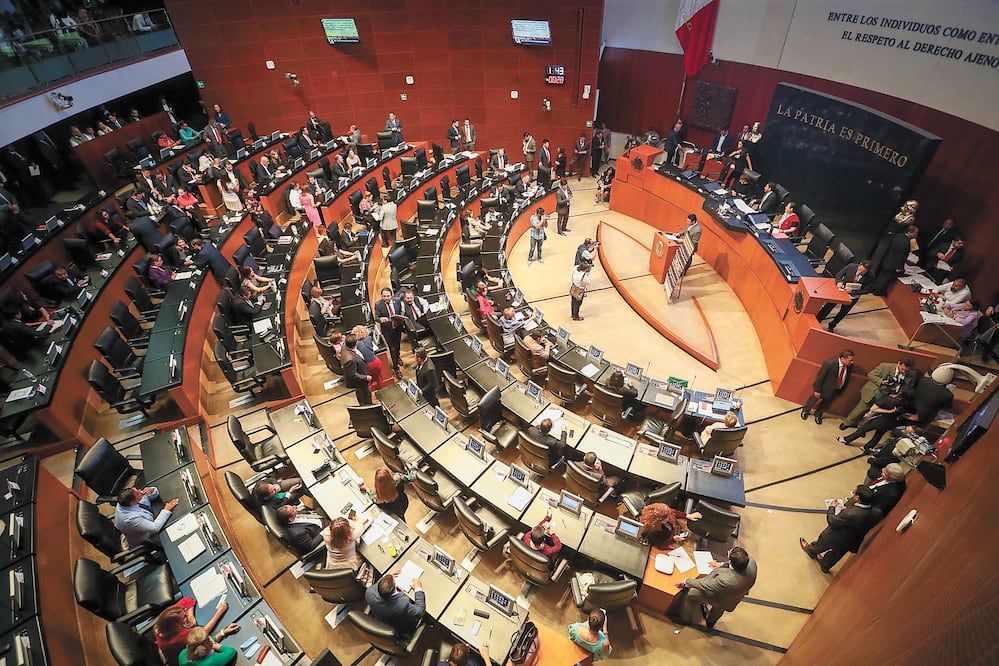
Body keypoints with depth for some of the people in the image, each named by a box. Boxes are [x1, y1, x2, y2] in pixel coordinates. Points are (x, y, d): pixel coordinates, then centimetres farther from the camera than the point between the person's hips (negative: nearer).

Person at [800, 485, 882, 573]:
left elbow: (831, 521, -26)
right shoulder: (876, 513, -26)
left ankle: (811, 550, 58)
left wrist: (832, 507, -11)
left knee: (823, 541, 29)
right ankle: (825, 566, 57)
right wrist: (848, 506, -7)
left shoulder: (849, 514, -44)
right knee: (837, 553, 33)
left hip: (839, 541, -5)